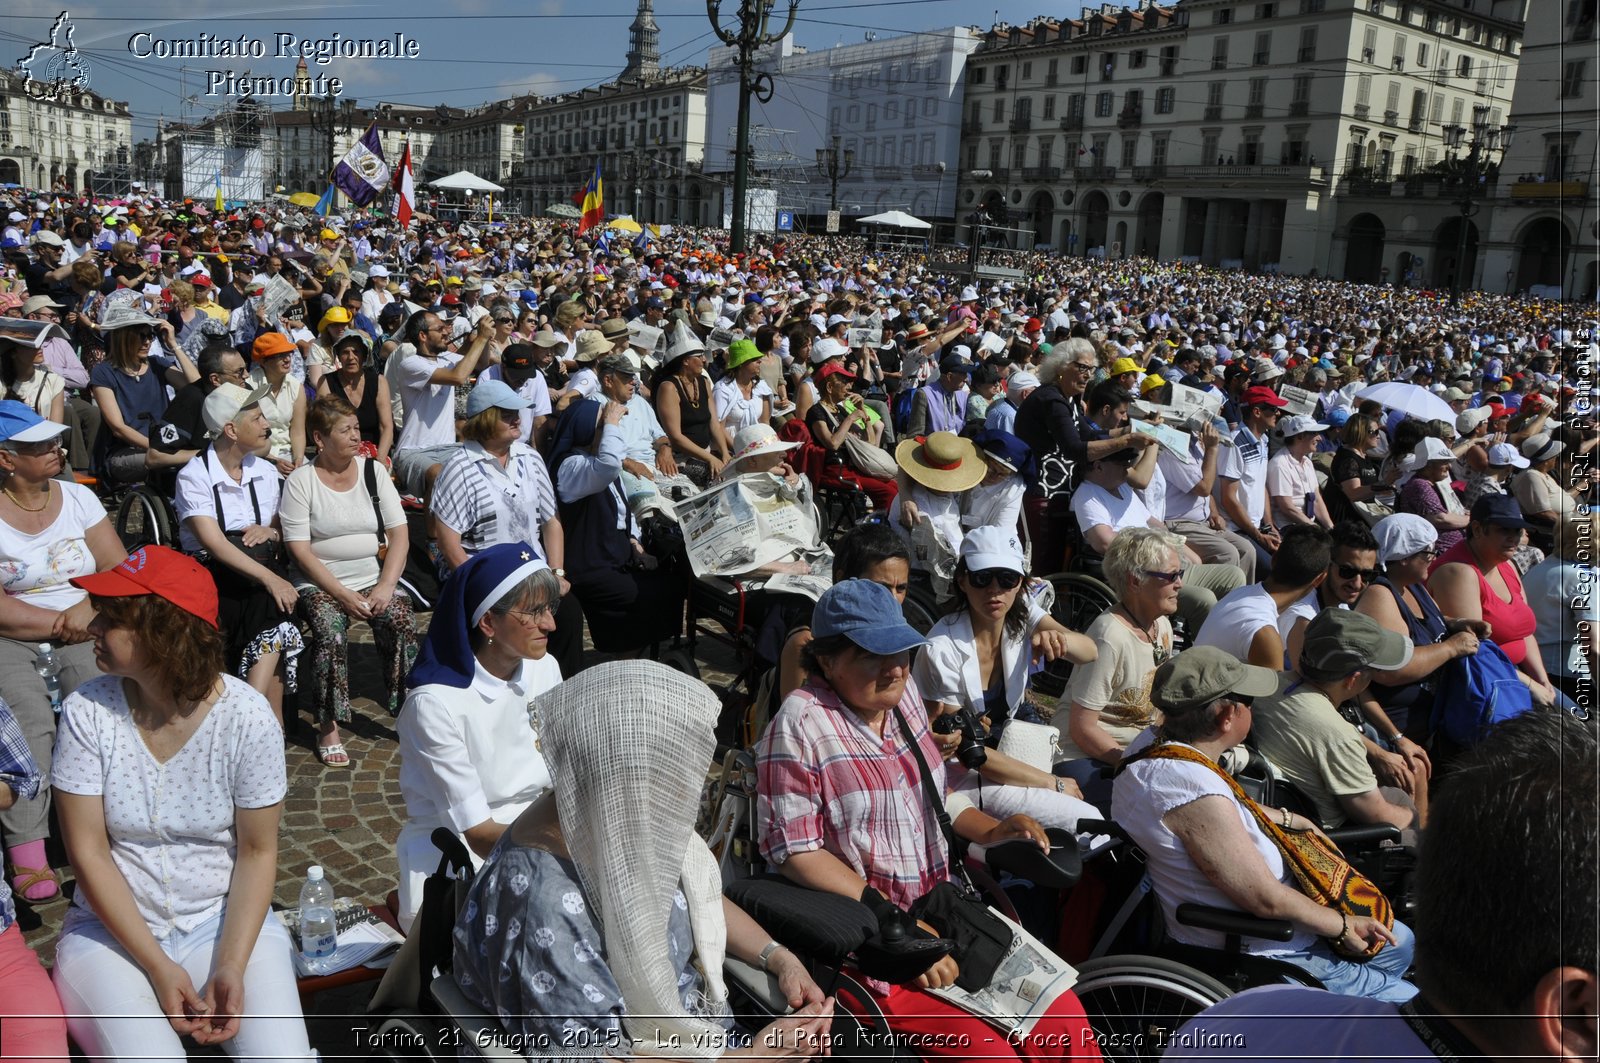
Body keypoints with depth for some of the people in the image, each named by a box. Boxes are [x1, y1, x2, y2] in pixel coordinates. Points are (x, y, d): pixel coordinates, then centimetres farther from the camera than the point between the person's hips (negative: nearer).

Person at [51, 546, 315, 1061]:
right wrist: (158, 967, -14)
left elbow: (257, 852, -6)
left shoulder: (247, 718, -12)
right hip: (113, 927, 1)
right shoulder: (87, 712, -10)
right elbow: (88, 852, -8)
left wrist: (231, 967, -18)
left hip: (225, 920, 0)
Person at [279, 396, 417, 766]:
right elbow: (299, 549, -7)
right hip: (321, 584, -2)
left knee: (401, 622, -26)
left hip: (375, 578, 2)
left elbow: (400, 534, 2)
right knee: (330, 631, -31)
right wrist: (343, 595, -16)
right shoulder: (300, 481, -2)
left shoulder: (374, 472, 7)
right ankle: (328, 727, -17)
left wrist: (386, 587, -12)